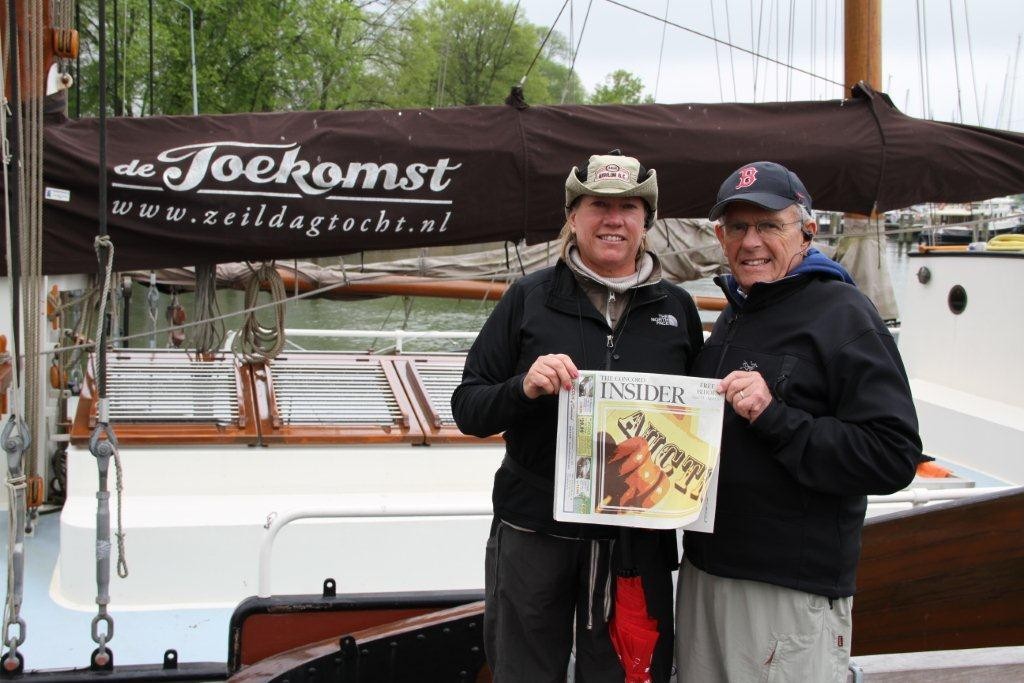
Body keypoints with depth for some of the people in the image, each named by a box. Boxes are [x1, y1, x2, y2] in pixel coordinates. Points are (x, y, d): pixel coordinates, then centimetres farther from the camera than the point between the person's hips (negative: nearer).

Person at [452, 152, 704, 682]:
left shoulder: (677, 308, 6)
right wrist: (523, 388, -20)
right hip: (534, 534, -1)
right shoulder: (529, 298, 0)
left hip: (638, 540, 1)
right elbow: (467, 410, 0)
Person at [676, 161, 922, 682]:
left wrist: (775, 417, -25)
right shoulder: (733, 316, 16)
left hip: (793, 592, -8)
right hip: (704, 570, 8)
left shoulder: (841, 313, -12)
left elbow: (893, 457, -20)